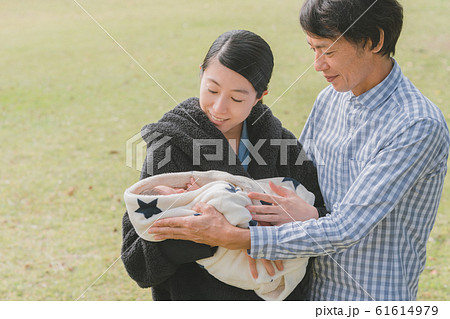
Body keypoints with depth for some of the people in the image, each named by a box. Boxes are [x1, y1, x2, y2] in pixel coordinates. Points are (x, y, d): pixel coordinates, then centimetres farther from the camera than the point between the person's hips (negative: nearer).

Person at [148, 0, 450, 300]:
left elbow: (345, 229, -27)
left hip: (374, 301, -6)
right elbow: (297, 178, 10)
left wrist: (233, 237, -30)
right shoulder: (329, 100, 1)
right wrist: (300, 210, -15)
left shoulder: (419, 126, -23)